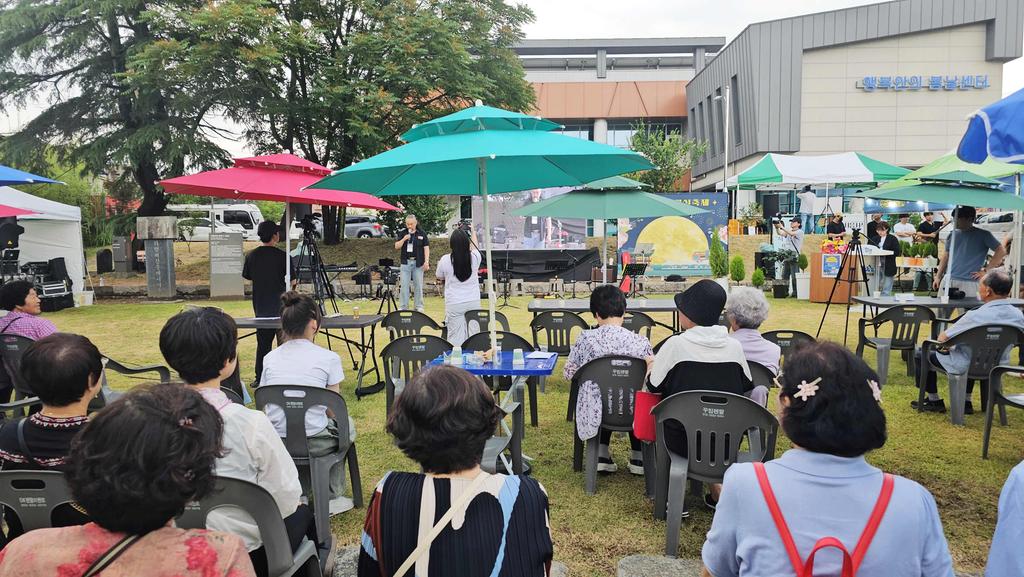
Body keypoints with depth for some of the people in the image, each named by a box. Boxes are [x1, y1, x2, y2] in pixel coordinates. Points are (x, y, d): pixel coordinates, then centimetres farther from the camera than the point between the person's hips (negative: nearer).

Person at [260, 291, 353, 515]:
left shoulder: (270, 358, 4)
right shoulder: (329, 358, -7)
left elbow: (267, 407, 10)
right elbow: (332, 411, -2)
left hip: (275, 443, 4)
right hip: (314, 443, -4)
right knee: (346, 425, 30)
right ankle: (332, 497, 32)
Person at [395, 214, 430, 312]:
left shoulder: (422, 234, 4)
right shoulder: (402, 234, 8)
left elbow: (426, 248, 1)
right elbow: (397, 246, 2)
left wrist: (426, 262, -8)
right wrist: (404, 239, -15)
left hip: (418, 263, -1)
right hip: (405, 263, 1)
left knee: (418, 286, 4)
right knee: (404, 286, -1)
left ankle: (419, 307, 12)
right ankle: (404, 307, 5)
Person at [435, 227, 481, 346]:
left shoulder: (445, 260, -10)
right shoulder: (474, 257, -5)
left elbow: (440, 278, 9)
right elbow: (475, 247, 21)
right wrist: (472, 232, 36)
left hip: (454, 304, -2)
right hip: (473, 302, 2)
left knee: (456, 339, 0)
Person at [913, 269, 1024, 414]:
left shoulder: (975, 316, -31)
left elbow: (942, 339, -21)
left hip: (967, 368, -6)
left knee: (922, 354, 14)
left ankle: (934, 400, 25)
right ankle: (966, 401, 36)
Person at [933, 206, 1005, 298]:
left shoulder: (983, 235, 0)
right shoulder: (953, 234, 13)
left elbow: (1001, 251, -3)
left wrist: (985, 270, -7)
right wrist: (938, 277, 13)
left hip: (969, 283, -4)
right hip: (948, 280, 4)